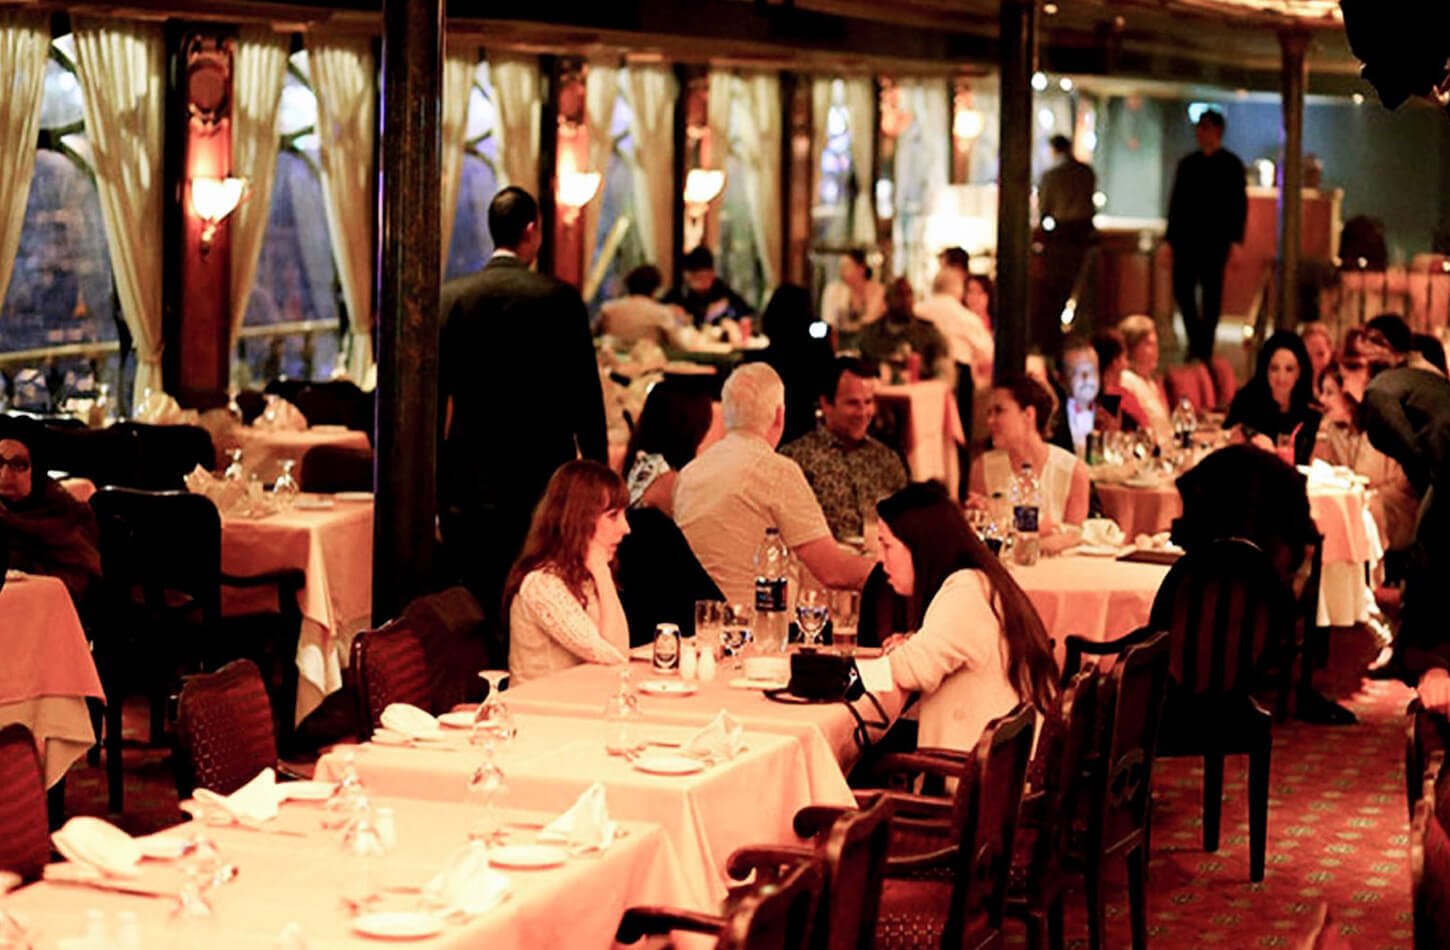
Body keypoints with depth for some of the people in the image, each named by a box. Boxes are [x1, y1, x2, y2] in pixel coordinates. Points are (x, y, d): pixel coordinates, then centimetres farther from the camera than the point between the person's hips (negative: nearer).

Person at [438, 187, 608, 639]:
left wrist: (432, 483, 10)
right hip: (542, 482, -2)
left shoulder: (450, 297, 0)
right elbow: (585, 395, -6)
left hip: (468, 484, 2)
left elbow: (434, 395, 2)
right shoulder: (560, 298, -8)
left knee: (472, 614, 8)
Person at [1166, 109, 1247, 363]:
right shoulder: (1187, 163, 14)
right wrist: (1170, 238, 9)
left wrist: (1235, 240, -10)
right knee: (1182, 290, 0)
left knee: (1211, 293, -1)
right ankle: (1196, 342, 15)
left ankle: (1204, 348, 5)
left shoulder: (1231, 164, 2)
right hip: (1186, 238, 4)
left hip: (1215, 241, -4)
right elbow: (1176, 201, 15)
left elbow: (1239, 204, -2)